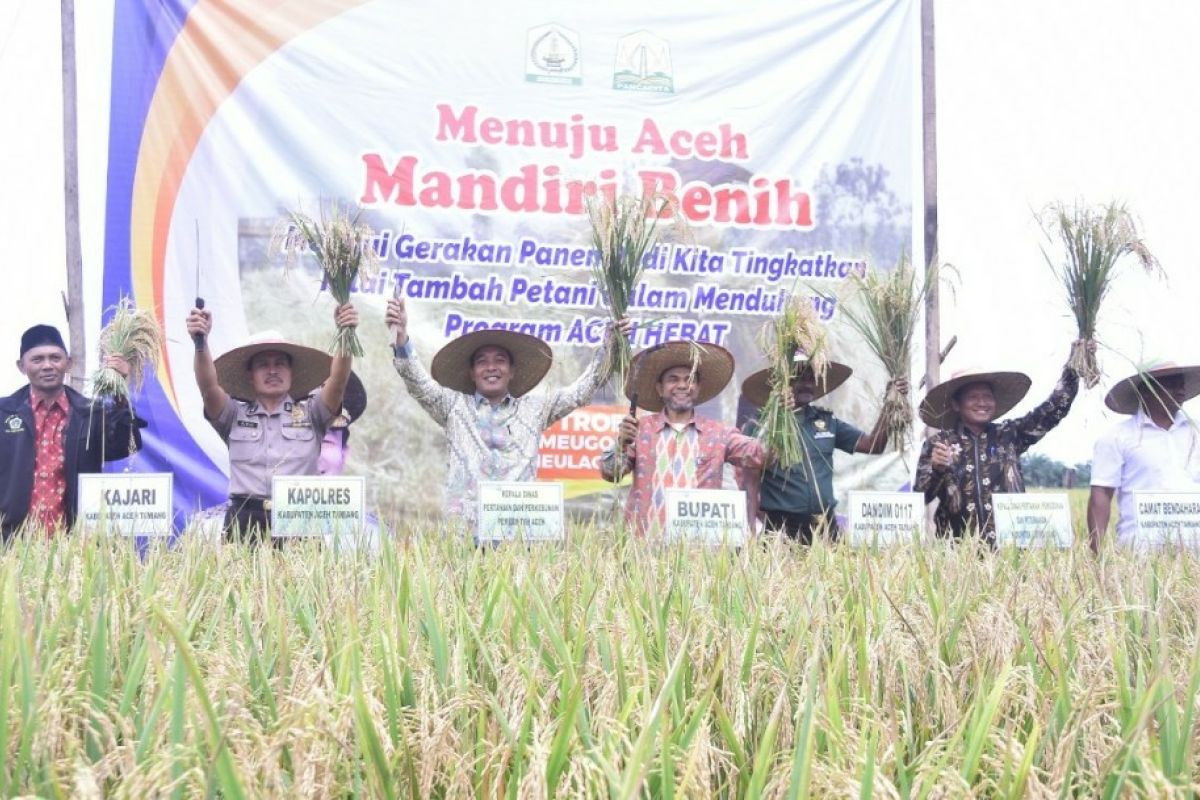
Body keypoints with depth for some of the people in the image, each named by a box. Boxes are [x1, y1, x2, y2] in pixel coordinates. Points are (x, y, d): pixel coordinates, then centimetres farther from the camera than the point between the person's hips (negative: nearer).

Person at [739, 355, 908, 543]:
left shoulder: (827, 421, 12)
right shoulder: (760, 425, -2)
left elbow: (873, 446, 14)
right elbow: (750, 482, -5)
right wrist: (760, 524, -16)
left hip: (825, 525, 5)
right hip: (781, 527, -5)